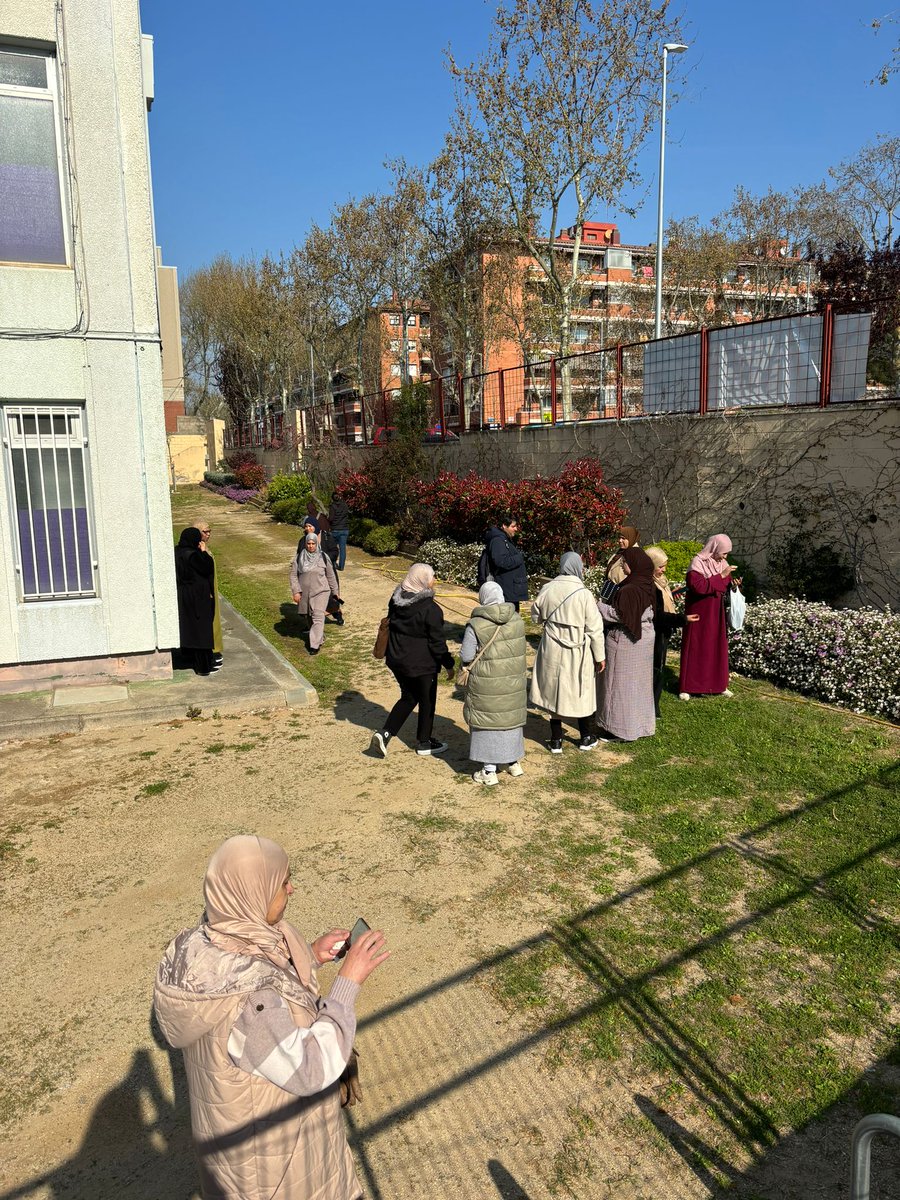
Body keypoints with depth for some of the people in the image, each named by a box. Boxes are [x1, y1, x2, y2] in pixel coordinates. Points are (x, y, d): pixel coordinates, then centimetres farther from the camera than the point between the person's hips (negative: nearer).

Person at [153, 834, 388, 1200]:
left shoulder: (206, 943, -15)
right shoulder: (246, 997, -42)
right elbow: (312, 1071, -32)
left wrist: (311, 956, -7)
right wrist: (349, 980, -31)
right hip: (269, 1140, -7)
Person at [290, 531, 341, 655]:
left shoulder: (323, 557, -3)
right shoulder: (299, 558, -1)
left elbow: (330, 576, 5)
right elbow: (293, 575, 1)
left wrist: (335, 591, 11)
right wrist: (295, 591, -8)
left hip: (320, 592, -3)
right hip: (305, 593, 3)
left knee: (318, 617, -13)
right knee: (310, 617, 15)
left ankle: (315, 644, -12)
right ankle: (320, 637, 36)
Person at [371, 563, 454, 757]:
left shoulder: (396, 599, -1)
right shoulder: (430, 609, -22)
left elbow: (390, 624, 12)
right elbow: (437, 642, -17)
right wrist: (449, 665, -5)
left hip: (396, 659, 7)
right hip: (422, 664, -6)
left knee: (408, 697, 22)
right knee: (427, 701, 14)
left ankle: (384, 734, 8)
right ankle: (424, 743, 26)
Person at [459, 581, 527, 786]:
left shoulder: (476, 625, -18)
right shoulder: (517, 620, -4)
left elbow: (465, 657, -15)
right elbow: (520, 648, 6)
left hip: (487, 685, -4)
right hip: (514, 682, 4)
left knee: (488, 723, 8)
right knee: (511, 717, 21)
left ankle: (489, 771, 14)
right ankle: (514, 762, 34)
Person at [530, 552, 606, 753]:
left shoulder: (547, 589, -7)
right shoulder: (584, 594, -16)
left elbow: (536, 616, 8)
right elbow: (594, 629, -11)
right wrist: (600, 656, -1)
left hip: (552, 651, 2)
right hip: (577, 653, -2)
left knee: (554, 692, 14)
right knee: (582, 693, 15)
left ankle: (556, 740, 21)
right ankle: (587, 738, 29)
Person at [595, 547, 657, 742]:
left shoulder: (629, 590, -25)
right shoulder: (646, 586, 3)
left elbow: (617, 614, -23)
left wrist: (598, 605, -10)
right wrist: (606, 603, 11)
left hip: (625, 642, -9)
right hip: (643, 637, 9)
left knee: (621, 683, 2)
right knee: (639, 682, 19)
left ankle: (621, 729, 11)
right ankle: (641, 723, 31)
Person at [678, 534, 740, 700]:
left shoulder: (722, 563, 4)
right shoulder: (697, 562, -15)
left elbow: (725, 586, 11)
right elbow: (698, 586, -27)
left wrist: (734, 585, -11)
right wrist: (721, 576, -25)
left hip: (716, 613, 6)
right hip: (698, 613, -6)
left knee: (718, 647, 11)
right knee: (694, 648, 0)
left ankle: (718, 684, 22)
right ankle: (686, 687, 7)